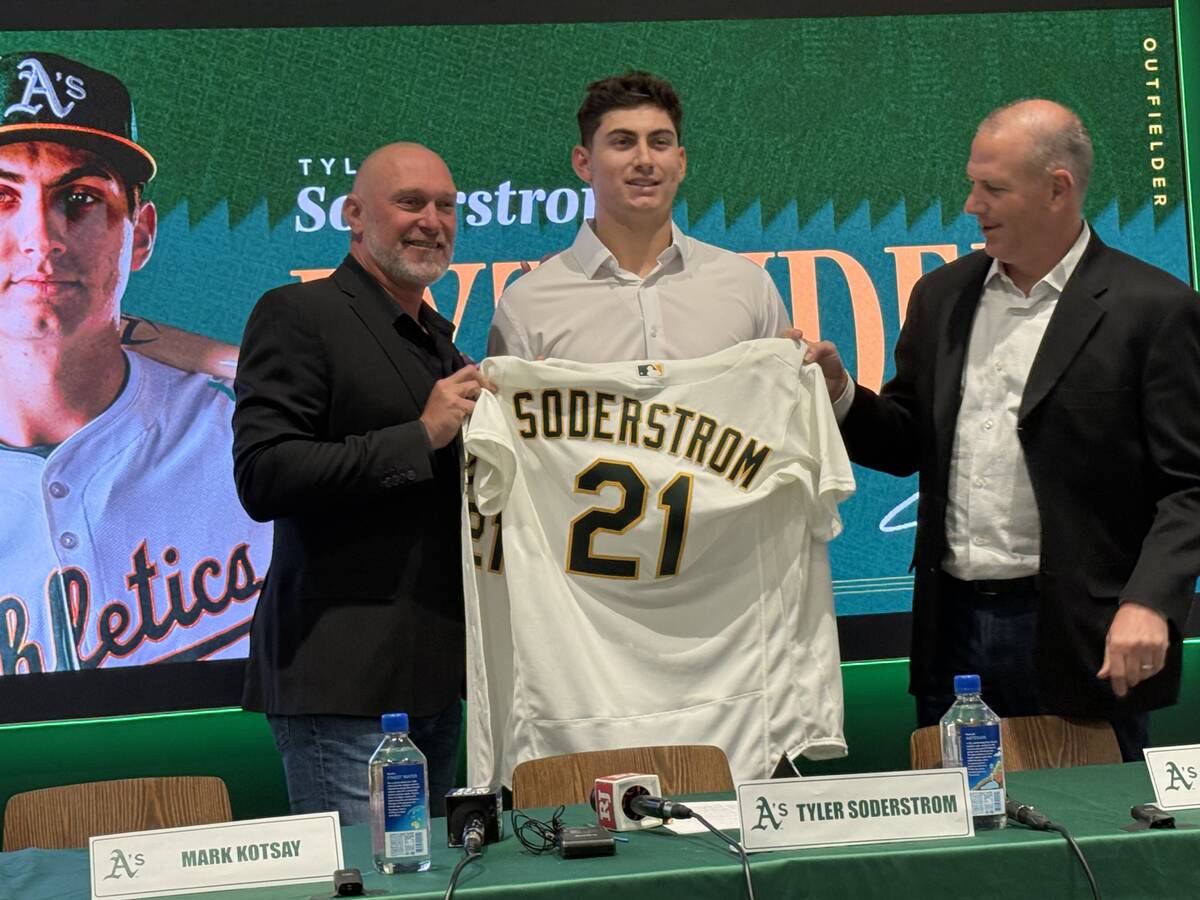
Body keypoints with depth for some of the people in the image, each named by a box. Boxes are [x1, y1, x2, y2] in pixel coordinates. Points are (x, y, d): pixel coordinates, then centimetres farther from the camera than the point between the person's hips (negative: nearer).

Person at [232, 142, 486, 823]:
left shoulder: (439, 337, 20)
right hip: (344, 682, -8)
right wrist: (421, 437, -17)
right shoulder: (298, 315, -6)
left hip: (435, 674, 9)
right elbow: (262, 478, -17)